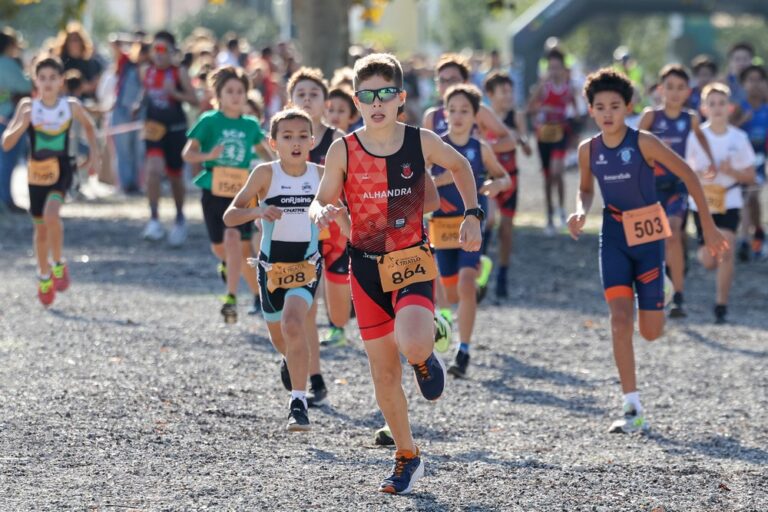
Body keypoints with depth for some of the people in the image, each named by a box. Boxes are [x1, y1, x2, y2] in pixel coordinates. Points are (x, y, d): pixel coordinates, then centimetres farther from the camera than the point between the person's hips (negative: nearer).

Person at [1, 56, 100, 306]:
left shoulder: (71, 106, -8)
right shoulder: (28, 106, -11)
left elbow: (88, 126, 15)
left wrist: (94, 154, 7)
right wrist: (22, 124, -29)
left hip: (61, 170, -1)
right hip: (36, 173, 1)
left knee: (51, 215, -26)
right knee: (40, 227, 13)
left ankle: (59, 265, -4)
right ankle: (44, 277, 34)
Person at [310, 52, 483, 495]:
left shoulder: (421, 142, -7)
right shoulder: (344, 151, -8)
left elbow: (460, 166, 13)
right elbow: (322, 202, 0)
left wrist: (473, 214, 5)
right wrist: (323, 213, -23)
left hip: (413, 263, -2)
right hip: (367, 269, 2)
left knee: (414, 346, -28)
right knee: (384, 371, 7)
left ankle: (426, 359, 11)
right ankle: (407, 457, 25)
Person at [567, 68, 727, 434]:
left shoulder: (642, 143, -15)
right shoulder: (589, 150, -3)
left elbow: (688, 175, -8)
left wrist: (708, 225, -6)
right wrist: (580, 212, -7)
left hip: (648, 237, -2)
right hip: (614, 238, 2)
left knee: (650, 332, 1)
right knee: (620, 319, -13)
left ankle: (658, 298, 41)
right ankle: (633, 410, -11)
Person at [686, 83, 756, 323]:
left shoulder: (739, 138, -3)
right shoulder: (696, 137, -5)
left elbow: (750, 177, 3)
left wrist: (731, 171, -17)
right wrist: (701, 175, -21)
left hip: (729, 202, 0)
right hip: (703, 202, 0)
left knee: (725, 251, -17)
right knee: (708, 262, 2)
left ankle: (721, 305, -5)